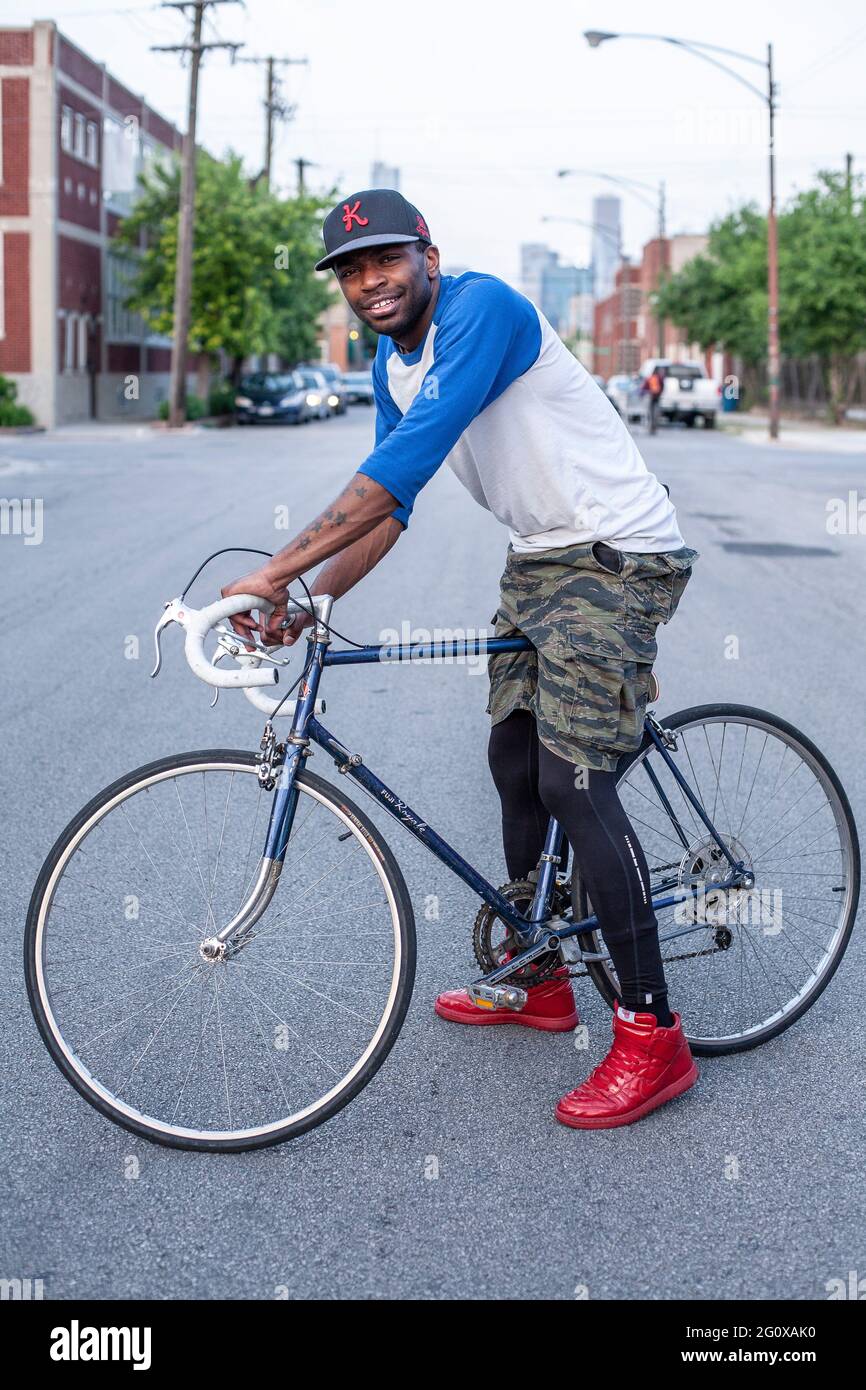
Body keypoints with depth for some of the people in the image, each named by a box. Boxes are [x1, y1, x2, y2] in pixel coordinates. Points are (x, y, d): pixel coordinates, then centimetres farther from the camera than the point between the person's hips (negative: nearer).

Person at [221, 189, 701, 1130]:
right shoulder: (392, 365, 8)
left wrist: (278, 569, -35)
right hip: (538, 559, 10)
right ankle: (538, 981, 28)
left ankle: (651, 1035, -9)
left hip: (617, 557, -10)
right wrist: (308, 601, -6)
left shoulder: (482, 307, -21)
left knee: (573, 780, -16)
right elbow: (390, 503, 9)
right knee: (514, 760, 13)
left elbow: (410, 456, -32)